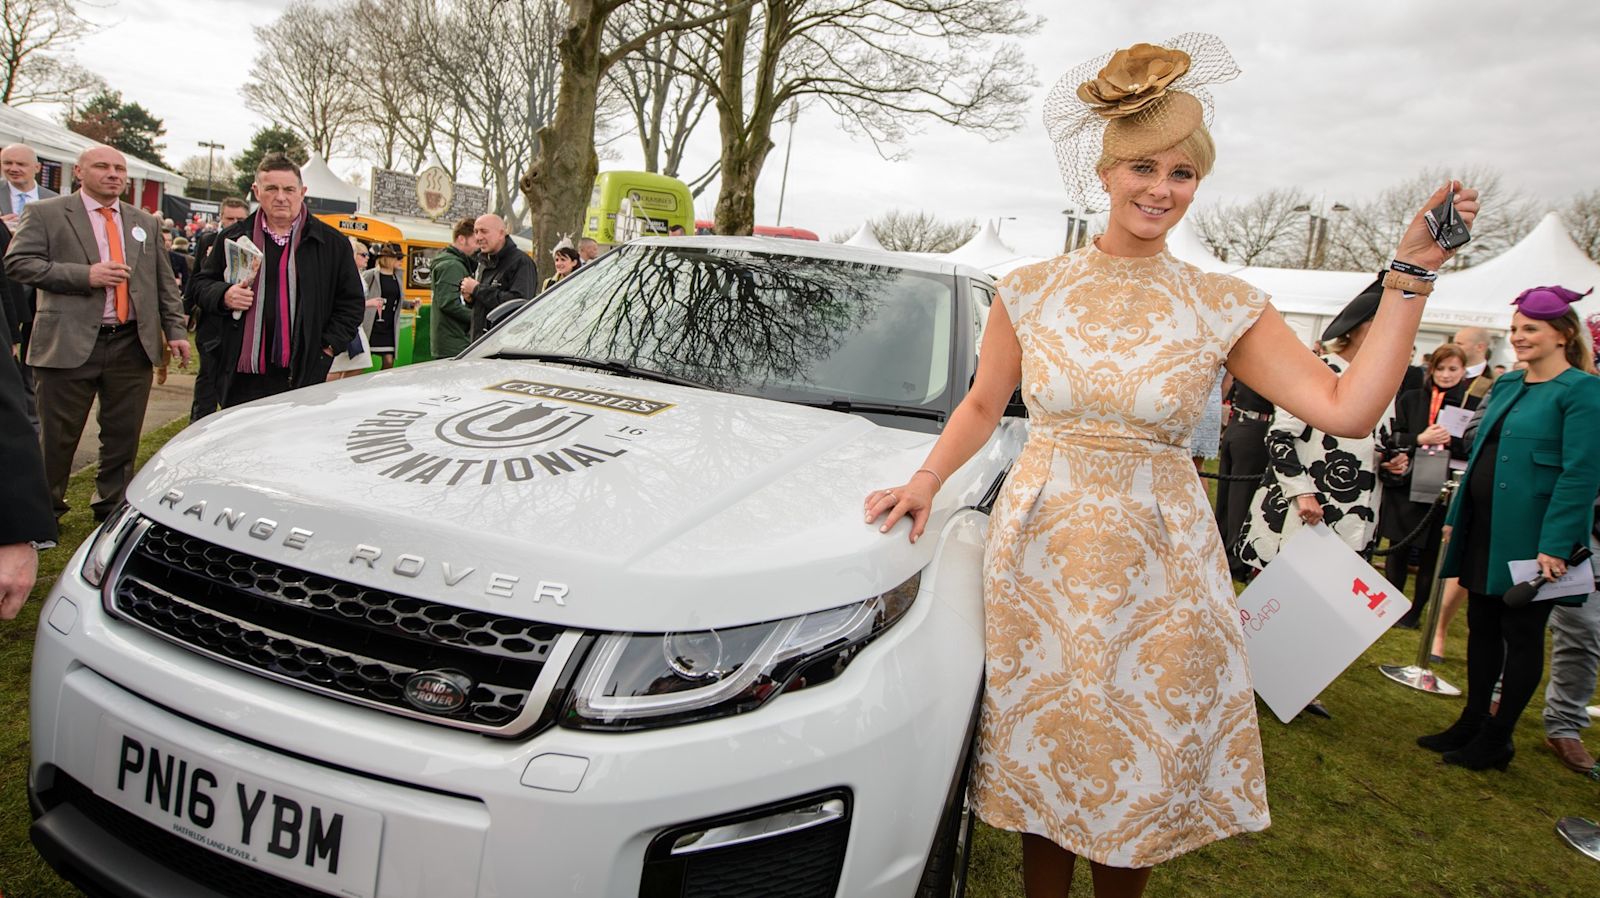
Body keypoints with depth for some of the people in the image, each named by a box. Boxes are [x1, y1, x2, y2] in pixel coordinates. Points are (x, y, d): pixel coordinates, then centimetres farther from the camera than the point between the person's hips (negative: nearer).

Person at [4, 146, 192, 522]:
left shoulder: (146, 223, 16)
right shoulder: (45, 213, 3)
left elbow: (164, 283, 15)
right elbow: (17, 262, -6)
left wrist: (175, 329, 5)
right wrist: (85, 276, -15)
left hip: (132, 346, 3)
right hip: (69, 345, -3)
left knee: (123, 435, 9)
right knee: (57, 436, 4)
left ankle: (112, 506, 24)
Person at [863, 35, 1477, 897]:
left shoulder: (1225, 307, -1)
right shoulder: (1031, 291, 0)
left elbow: (1347, 406, -9)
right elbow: (982, 405, 10)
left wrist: (1410, 274, -9)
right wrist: (924, 481, -2)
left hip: (1157, 566, 0)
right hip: (1039, 553, 0)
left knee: (1136, 785, 11)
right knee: (1040, 762, 10)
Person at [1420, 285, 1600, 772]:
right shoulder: (1507, 385, 13)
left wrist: (1555, 544, -21)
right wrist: (1456, 517, 16)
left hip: (1529, 537, -7)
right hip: (1485, 528, 8)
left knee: (1521, 633, 4)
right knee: (1482, 626, 14)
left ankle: (1498, 738, 15)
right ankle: (1473, 722, 27)